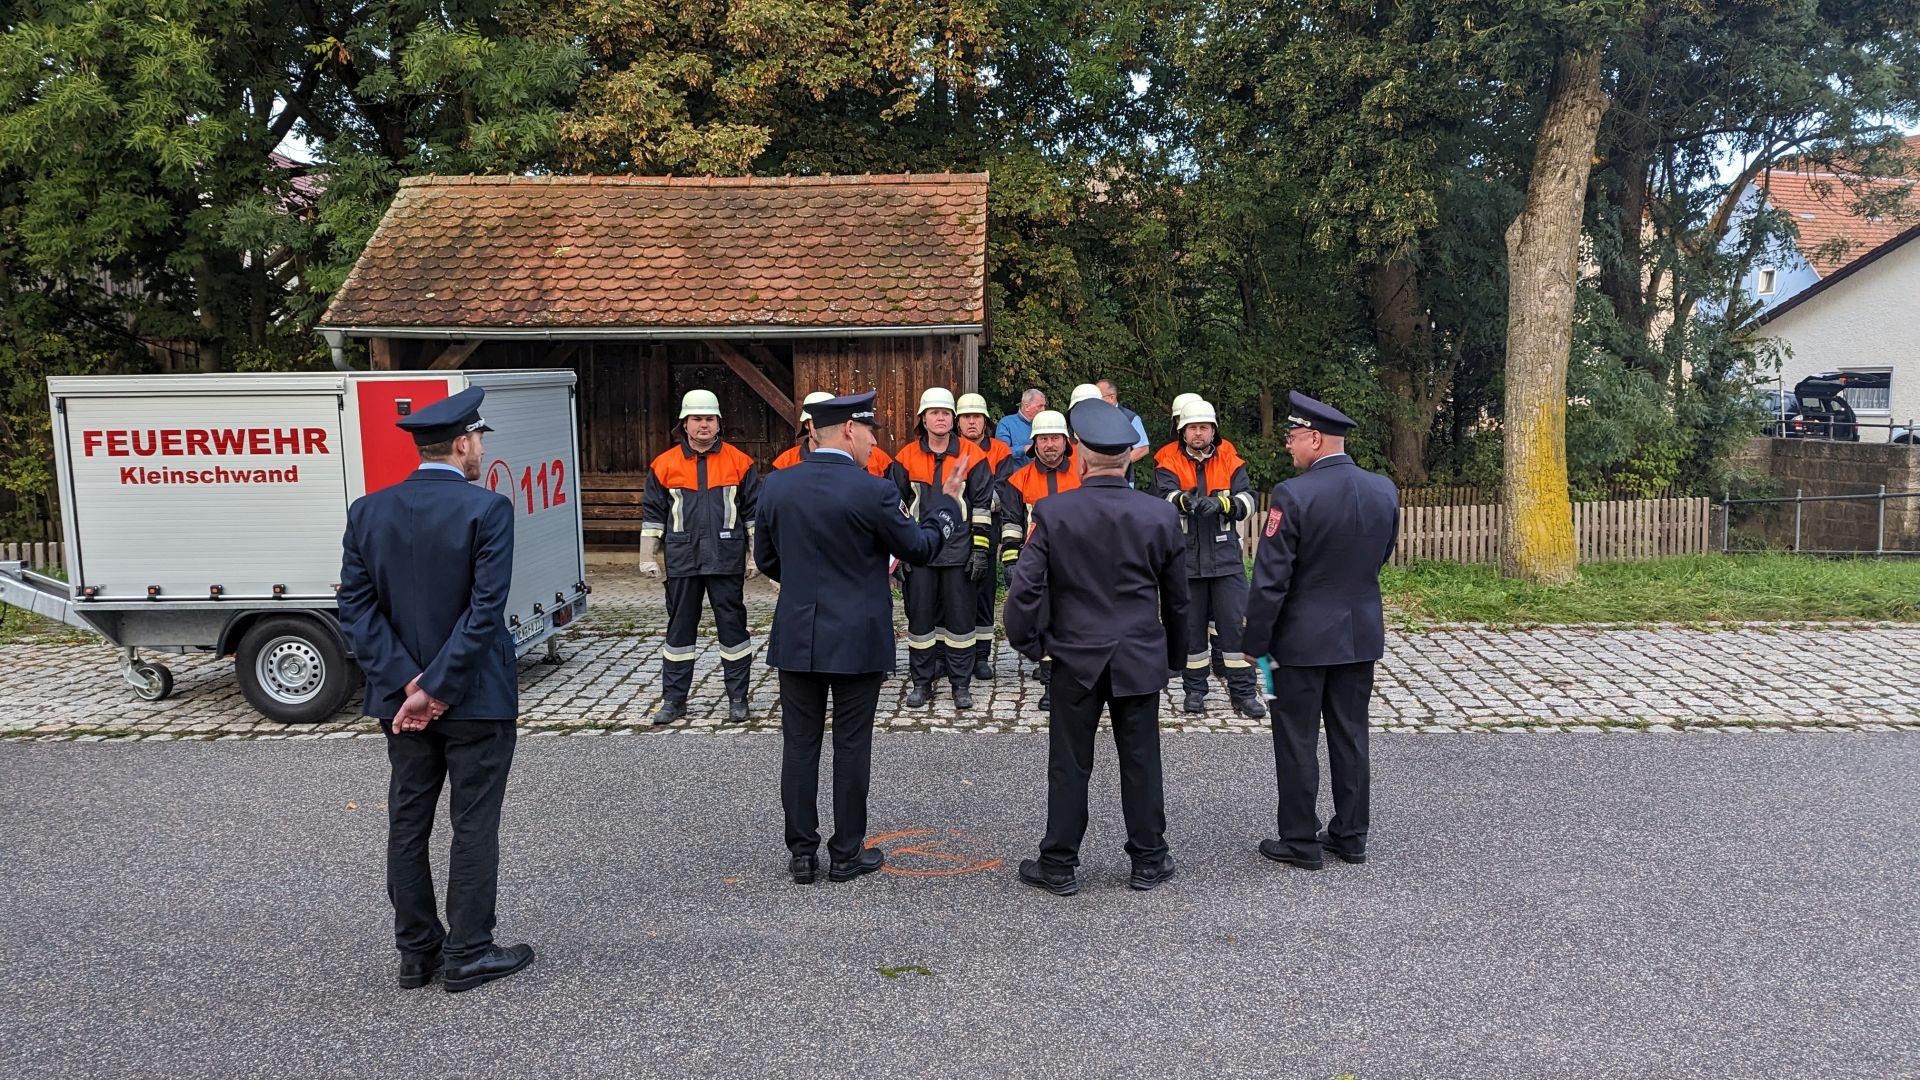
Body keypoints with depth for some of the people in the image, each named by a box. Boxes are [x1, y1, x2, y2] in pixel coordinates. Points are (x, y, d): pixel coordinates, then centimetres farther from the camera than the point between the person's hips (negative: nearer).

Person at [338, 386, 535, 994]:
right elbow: (485, 611, -20)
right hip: (475, 696, -5)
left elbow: (357, 608, -3)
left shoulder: (367, 512, 1)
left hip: (401, 697, 5)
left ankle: (416, 954, 24)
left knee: (408, 824, 14)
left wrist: (406, 683, -8)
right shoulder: (487, 509, -14)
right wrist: (438, 690, -15)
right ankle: (468, 955, 13)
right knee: (473, 827, 5)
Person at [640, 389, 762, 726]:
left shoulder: (740, 462, 3)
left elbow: (754, 512, 6)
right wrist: (648, 557, 4)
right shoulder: (664, 465, 5)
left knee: (732, 626, 4)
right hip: (682, 561, 1)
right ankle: (674, 699, 18)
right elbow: (652, 513, 9)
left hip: (726, 560, -1)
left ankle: (737, 698, 14)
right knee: (679, 628, 9)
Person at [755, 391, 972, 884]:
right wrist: (946, 502, 12)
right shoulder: (873, 492, -15)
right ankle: (846, 853, 16)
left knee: (800, 743, 10)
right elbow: (918, 548, -3)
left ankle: (801, 853, 17)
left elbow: (766, 558, 9)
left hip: (797, 636, 4)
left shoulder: (776, 485, -1)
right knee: (851, 745, 7)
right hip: (857, 639, -4)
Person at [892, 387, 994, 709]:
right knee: (920, 616, 6)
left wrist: (979, 549, -4)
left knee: (959, 617, 4)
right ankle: (922, 683, 18)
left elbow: (982, 505, 1)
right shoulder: (907, 457, 4)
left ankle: (961, 684, 14)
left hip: (959, 551, -1)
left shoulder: (971, 455, 0)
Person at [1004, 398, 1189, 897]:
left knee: (1070, 765, 8)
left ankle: (1059, 865, 17)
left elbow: (1025, 586, -12)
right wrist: (1176, 649, 17)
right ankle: (1148, 860, 22)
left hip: (1075, 658, -1)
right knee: (1141, 761, 11)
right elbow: (1178, 596, 4)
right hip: (1141, 659, 1)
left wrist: (1026, 641, 3)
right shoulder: (1161, 514, -5)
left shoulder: (1052, 513, -12)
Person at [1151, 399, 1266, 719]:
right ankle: (1194, 690, 20)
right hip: (1185, 558, -1)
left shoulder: (1229, 461, 6)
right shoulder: (1168, 462, 0)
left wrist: (1223, 504, -27)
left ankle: (1243, 691, 8)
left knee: (1235, 622, 0)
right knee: (1191, 625, 8)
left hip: (1225, 557, 1)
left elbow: (1248, 500, -6)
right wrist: (1185, 500, -40)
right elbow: (1165, 497, -18)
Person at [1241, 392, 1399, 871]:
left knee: (1297, 741, 6)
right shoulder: (1384, 490, -1)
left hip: (1303, 637, -6)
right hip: (1362, 634, 6)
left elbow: (1270, 578, -17)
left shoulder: (1293, 495, -19)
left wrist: (1255, 642, -9)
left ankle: (1301, 841, 14)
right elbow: (1381, 557, 12)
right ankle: (1351, 835, 23)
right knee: (1350, 736, 14)